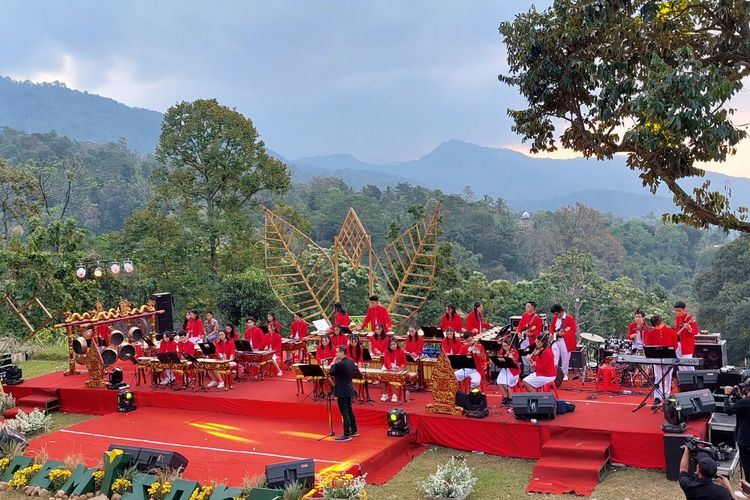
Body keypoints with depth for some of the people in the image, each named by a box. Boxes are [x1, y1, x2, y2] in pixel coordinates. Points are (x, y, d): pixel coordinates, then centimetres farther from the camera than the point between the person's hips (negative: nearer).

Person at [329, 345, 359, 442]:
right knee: (349, 411, 19)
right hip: (349, 389, 9)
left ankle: (347, 435, 0)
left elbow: (331, 373, -10)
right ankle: (354, 431, 29)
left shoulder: (340, 364, -22)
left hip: (342, 391, -9)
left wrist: (333, 363, 0)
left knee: (344, 413, -4)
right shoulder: (351, 362, 4)